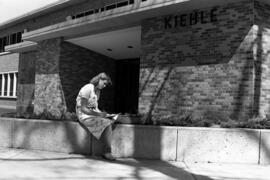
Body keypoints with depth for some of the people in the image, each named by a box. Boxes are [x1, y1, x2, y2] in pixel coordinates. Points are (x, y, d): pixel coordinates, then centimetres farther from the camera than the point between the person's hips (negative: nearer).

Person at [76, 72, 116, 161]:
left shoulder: (98, 90, 13)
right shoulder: (87, 89, -14)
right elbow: (83, 109, -18)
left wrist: (102, 113, -3)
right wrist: (98, 114, -23)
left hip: (93, 114, 8)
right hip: (84, 116, -8)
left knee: (111, 121, -16)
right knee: (107, 124, -24)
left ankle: (107, 153, -20)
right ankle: (108, 152, -16)